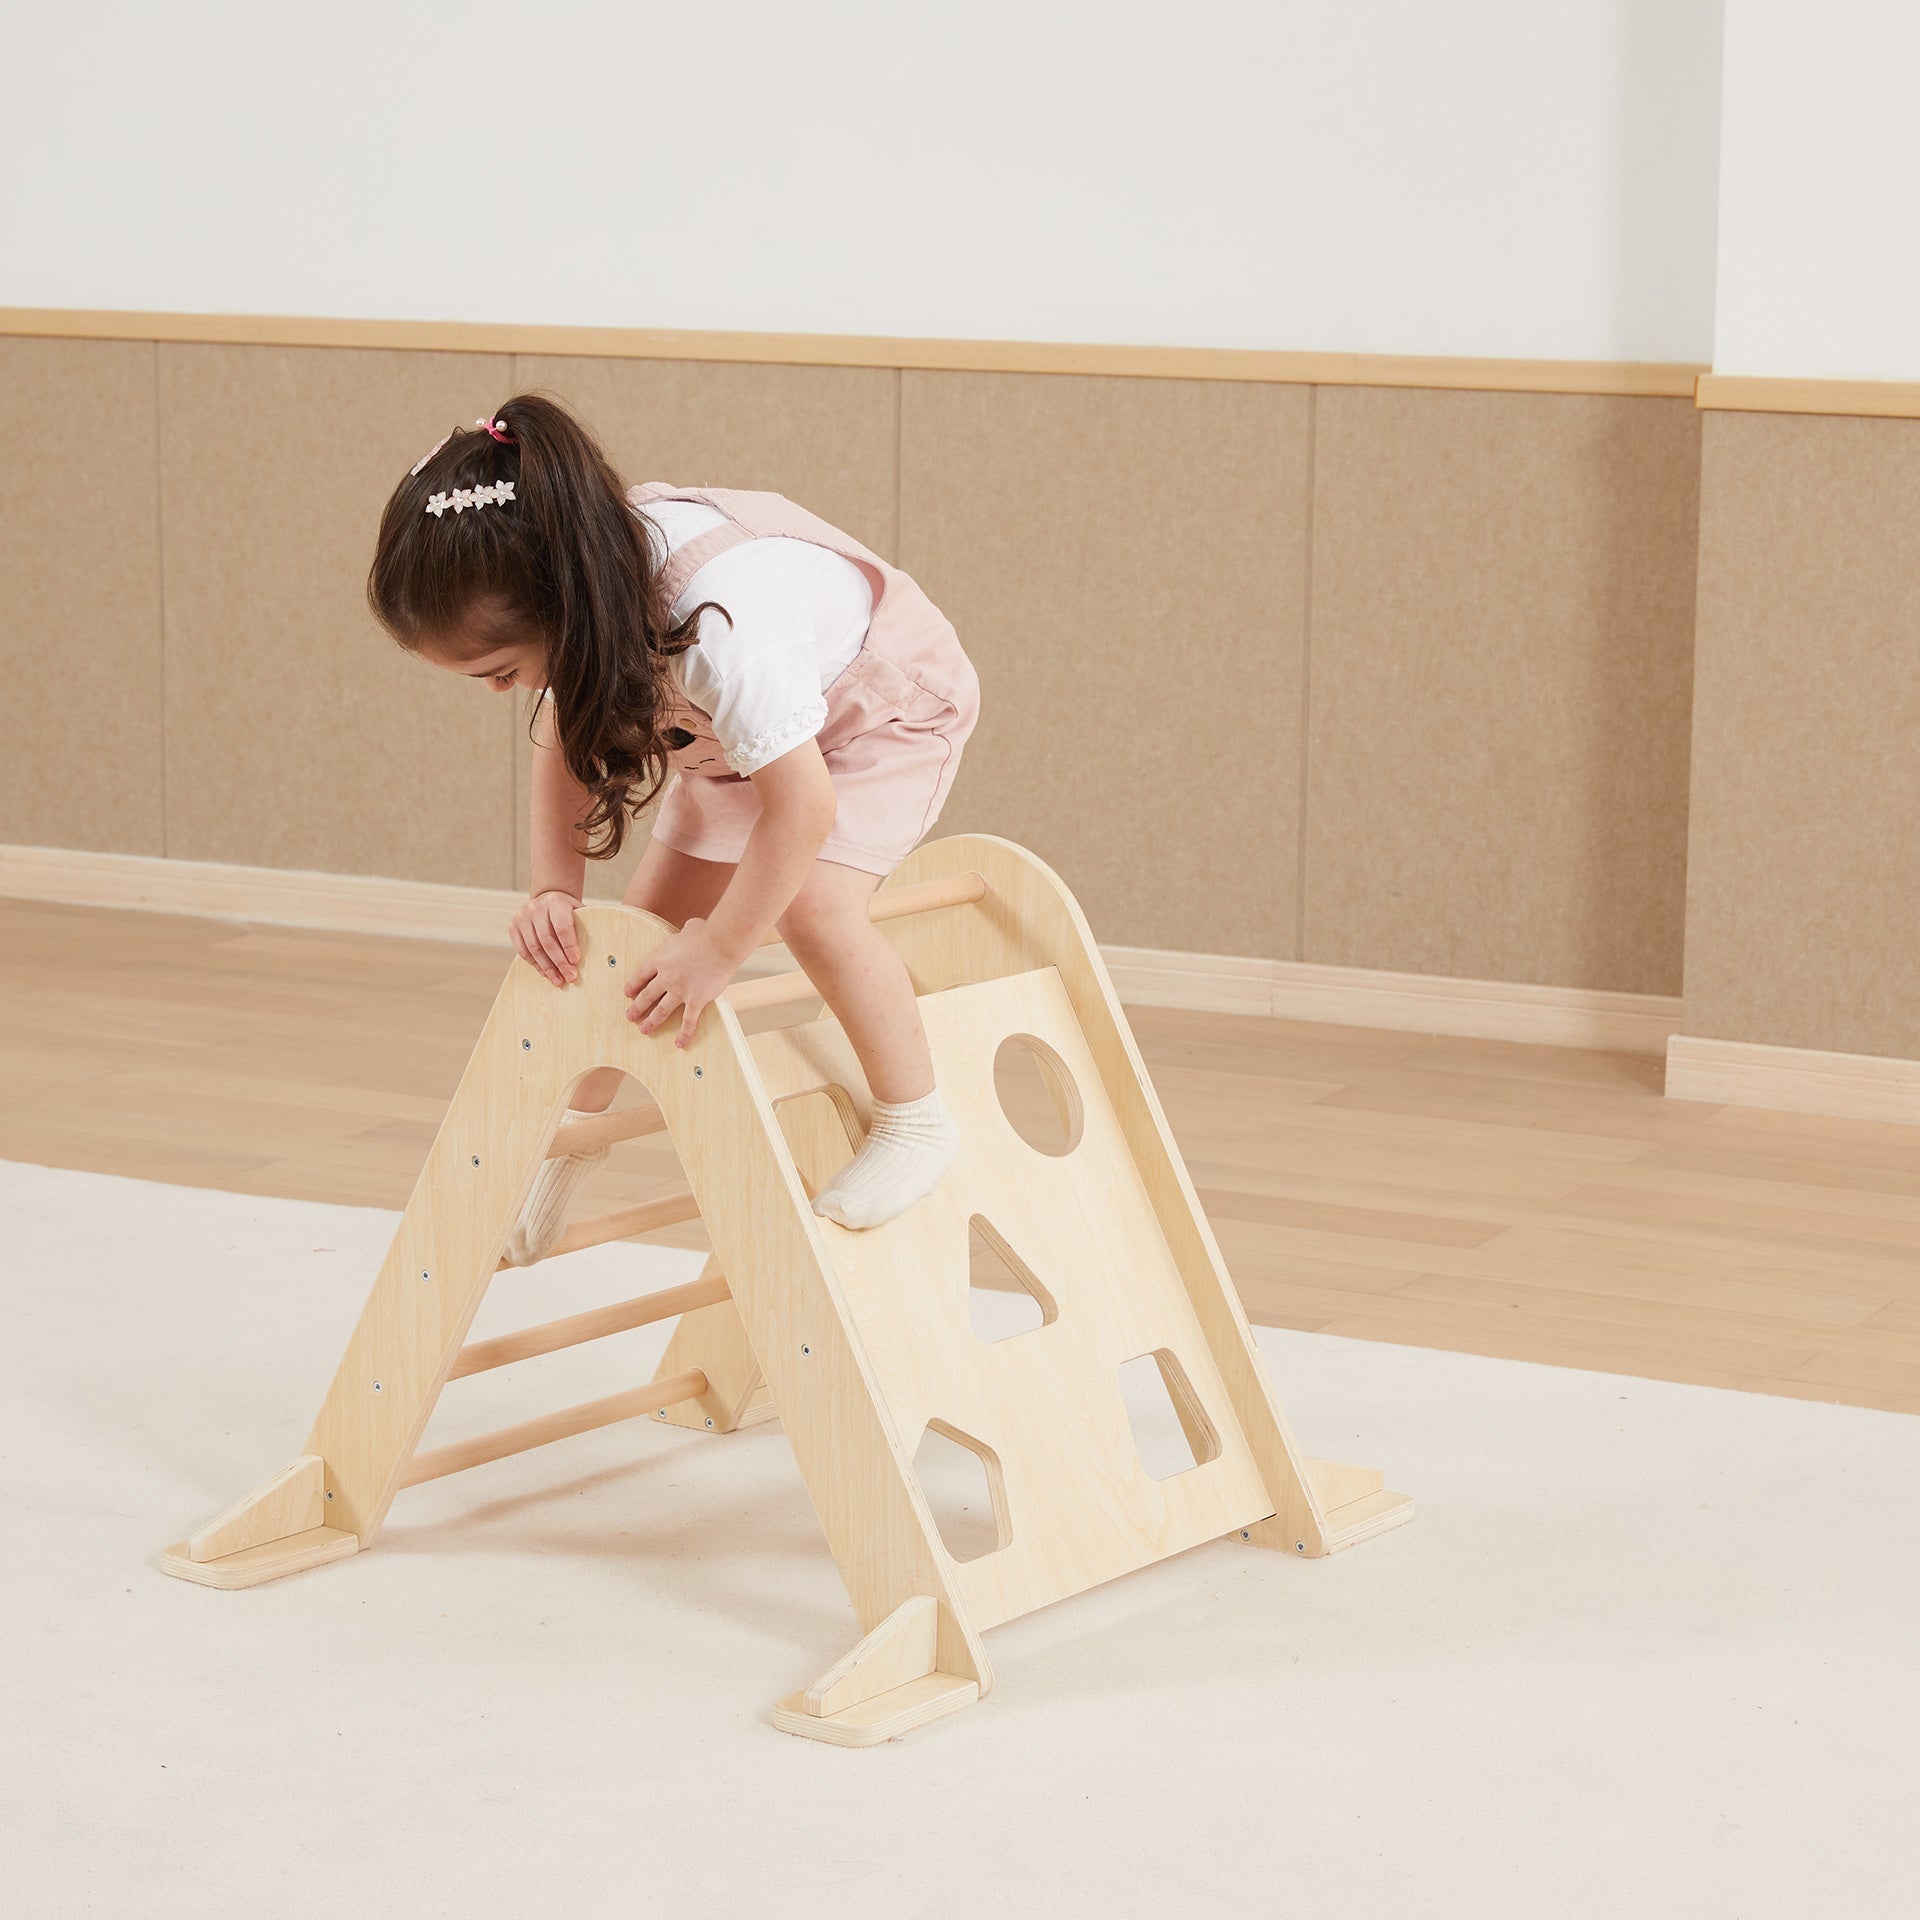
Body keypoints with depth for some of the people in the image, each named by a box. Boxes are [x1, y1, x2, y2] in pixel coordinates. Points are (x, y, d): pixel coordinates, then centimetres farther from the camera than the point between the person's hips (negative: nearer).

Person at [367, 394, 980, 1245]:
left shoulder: (724, 621, -46)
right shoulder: (585, 576, -23)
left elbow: (801, 806, -43)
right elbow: (563, 736, -6)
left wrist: (715, 953, -33)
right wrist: (554, 894, -17)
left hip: (888, 708, -7)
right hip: (736, 732, 7)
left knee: (811, 903, -27)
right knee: (648, 920, 0)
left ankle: (915, 1121, -8)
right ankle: (573, 1138, 17)